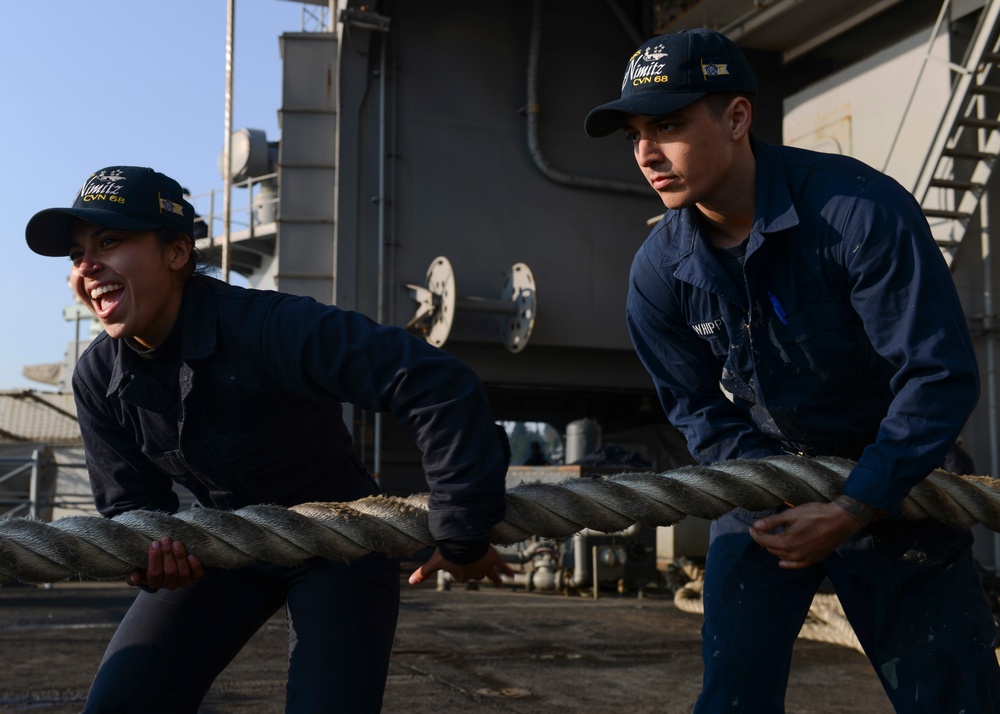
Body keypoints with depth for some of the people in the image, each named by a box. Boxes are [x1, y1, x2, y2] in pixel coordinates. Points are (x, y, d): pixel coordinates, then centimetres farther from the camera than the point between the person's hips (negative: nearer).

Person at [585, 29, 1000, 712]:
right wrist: (774, 496, -16)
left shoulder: (861, 209, -25)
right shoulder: (660, 271, -11)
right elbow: (697, 407, -1)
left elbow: (942, 376, -22)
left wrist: (852, 511, -24)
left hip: (891, 481, -2)